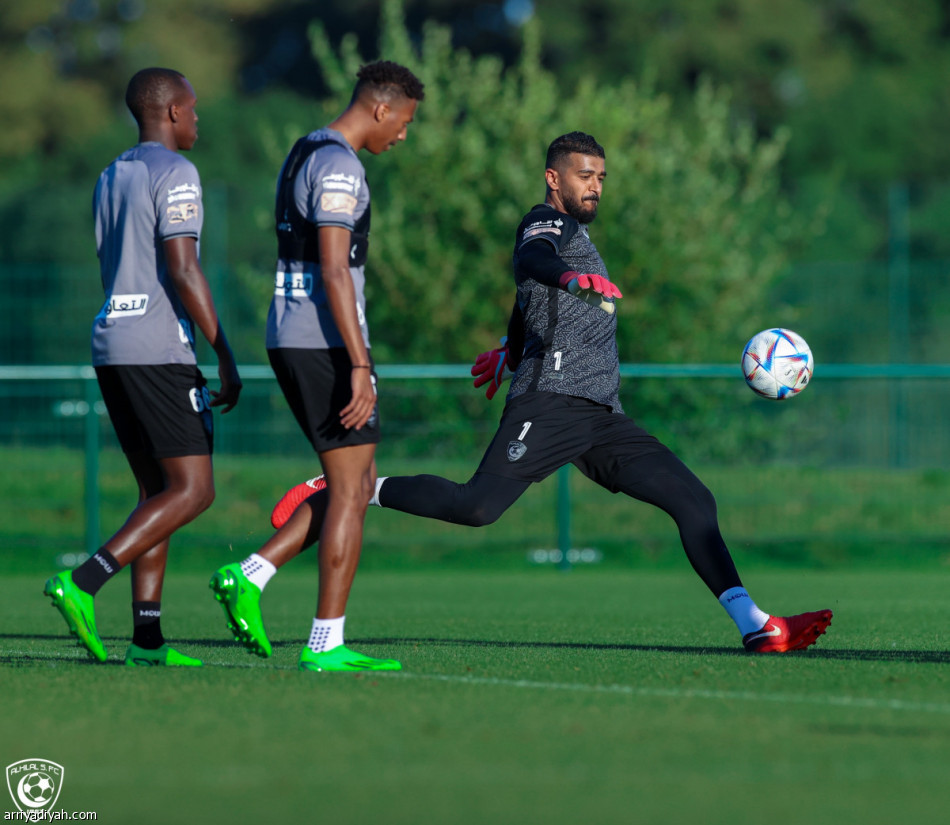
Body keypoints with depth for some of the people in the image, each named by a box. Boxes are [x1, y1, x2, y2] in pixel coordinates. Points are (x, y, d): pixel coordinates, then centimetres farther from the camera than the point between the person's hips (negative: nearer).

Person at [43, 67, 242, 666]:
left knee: (158, 488, 10)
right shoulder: (174, 173, -8)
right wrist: (226, 356, -14)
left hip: (112, 346, 9)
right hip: (159, 350, -9)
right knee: (192, 490, -8)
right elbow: (182, 270, -17)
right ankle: (83, 583, -22)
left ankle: (147, 635, 3)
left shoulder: (112, 177, 19)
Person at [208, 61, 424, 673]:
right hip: (326, 344, -10)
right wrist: (360, 366, -24)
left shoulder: (303, 155, 18)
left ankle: (250, 576, 3)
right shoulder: (339, 166, -13)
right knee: (351, 492, -4)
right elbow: (334, 271, -21)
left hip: (290, 342, 10)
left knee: (358, 485, 13)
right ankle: (326, 644, -4)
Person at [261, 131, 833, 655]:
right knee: (477, 507, -25)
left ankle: (754, 626, -7)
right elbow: (533, 260, -26)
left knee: (694, 500, -1)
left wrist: (511, 351, 65)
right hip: (553, 399, -9)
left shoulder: (576, 233, 28)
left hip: (601, 417, 9)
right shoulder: (548, 223, 1)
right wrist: (572, 277, -48)